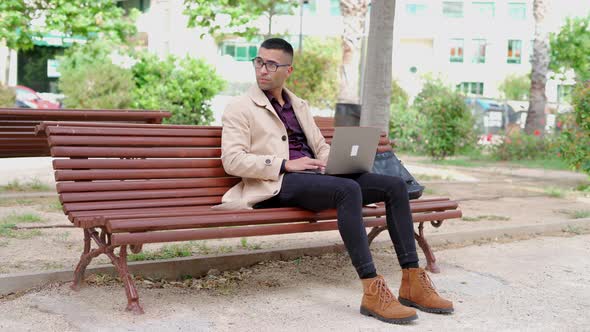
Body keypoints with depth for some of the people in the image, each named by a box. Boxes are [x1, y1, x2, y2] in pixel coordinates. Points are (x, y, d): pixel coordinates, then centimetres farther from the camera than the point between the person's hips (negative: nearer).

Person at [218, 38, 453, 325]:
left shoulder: (299, 105, 26)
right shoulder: (240, 108, 5)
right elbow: (231, 160, -7)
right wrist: (285, 164, -17)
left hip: (315, 175, 7)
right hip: (279, 183, -7)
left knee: (395, 185, -10)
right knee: (349, 190, -35)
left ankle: (412, 282, -12)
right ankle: (372, 291, -36)